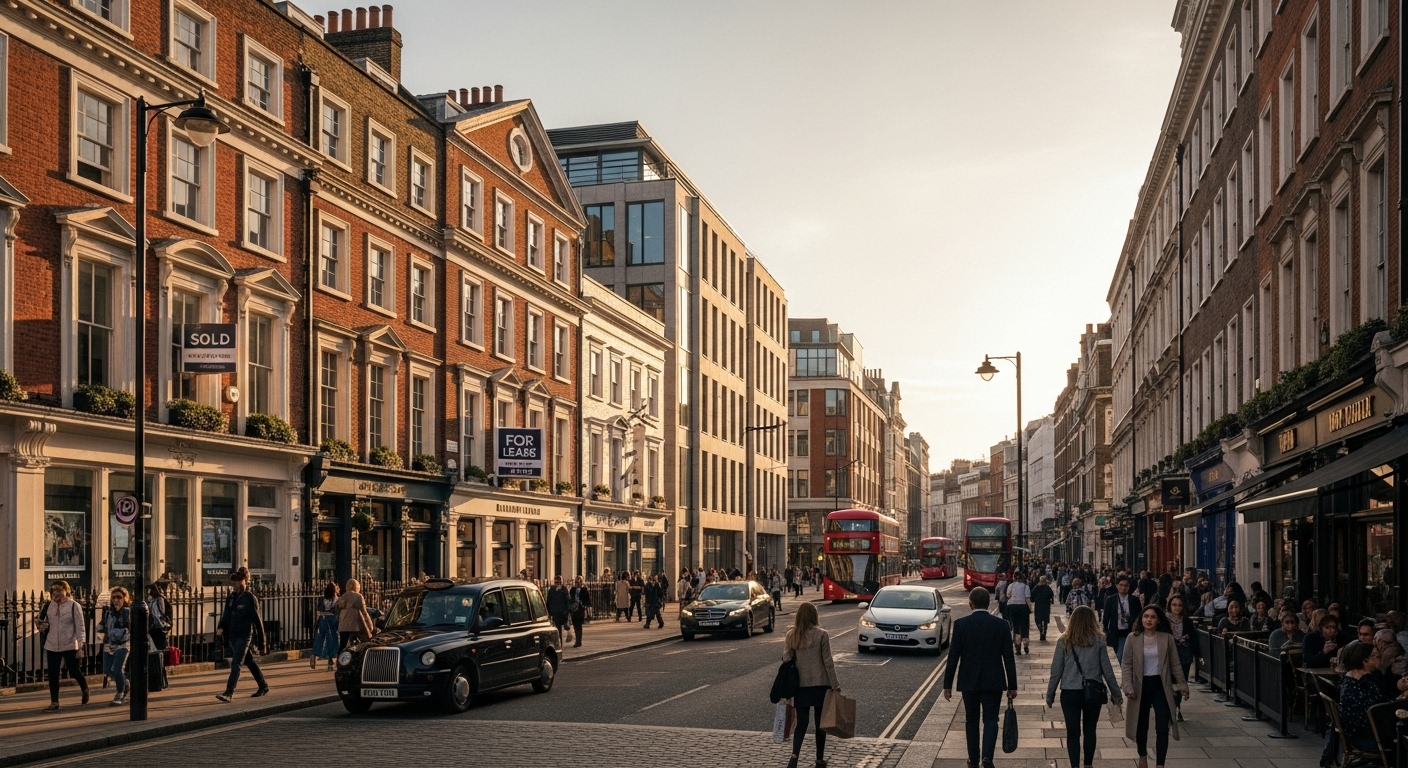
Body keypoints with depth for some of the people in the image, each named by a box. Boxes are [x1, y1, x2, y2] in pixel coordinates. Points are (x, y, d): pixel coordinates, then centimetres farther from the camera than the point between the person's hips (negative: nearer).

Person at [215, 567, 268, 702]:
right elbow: (226, 615, 10)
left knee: (236, 664, -13)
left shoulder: (250, 598, -9)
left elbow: (257, 618, -7)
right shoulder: (231, 597, 10)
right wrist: (220, 627, -10)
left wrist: (261, 639, -6)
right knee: (249, 661, 17)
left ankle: (229, 693, -17)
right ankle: (263, 687, 30)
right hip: (233, 635, 8)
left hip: (245, 635, -8)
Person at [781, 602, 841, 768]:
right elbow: (827, 662, -8)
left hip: (800, 685, 2)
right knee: (820, 723, 10)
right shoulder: (821, 635, -9)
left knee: (801, 722, 8)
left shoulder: (791, 635, 0)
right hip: (820, 684, -2)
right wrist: (835, 685, -3)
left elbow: (786, 661, 1)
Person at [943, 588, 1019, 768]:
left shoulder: (961, 624, -8)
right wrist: (1012, 686, 5)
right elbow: (1008, 657, -2)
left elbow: (953, 656, -6)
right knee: (990, 719, 6)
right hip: (993, 681, 0)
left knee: (971, 720, 14)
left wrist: (947, 684, 1)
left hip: (968, 681, 0)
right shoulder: (1001, 625, -5)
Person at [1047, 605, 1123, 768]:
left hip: (1070, 693, -1)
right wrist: (1115, 692, 11)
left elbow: (1056, 671, -3)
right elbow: (1107, 670, 0)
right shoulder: (1098, 641, -4)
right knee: (1090, 730, 17)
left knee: (1073, 732, 5)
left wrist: (1050, 694, 7)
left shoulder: (1063, 642, -4)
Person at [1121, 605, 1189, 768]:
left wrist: (1182, 684, 3)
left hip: (1161, 685, 0)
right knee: (1142, 726, 14)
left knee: (1163, 727, -7)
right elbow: (1126, 665, -4)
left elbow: (1175, 664, 4)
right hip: (1141, 685, 0)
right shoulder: (1133, 638, -6)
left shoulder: (1167, 638, -3)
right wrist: (1129, 687, -13)